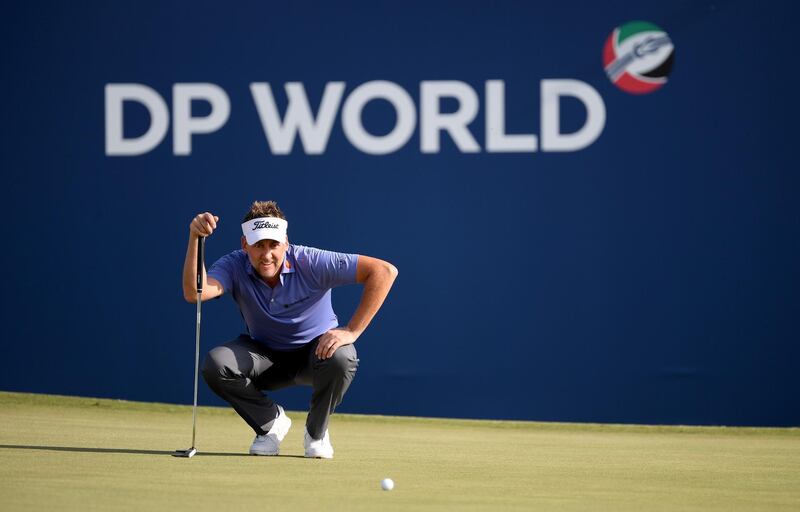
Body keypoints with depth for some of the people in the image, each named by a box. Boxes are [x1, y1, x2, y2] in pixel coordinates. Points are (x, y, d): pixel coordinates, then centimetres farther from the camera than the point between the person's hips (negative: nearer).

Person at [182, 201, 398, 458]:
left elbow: (385, 271, -29)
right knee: (215, 363, -28)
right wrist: (194, 239, -52)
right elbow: (194, 293, -39)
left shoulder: (311, 263, -27)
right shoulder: (235, 266, -20)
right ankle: (271, 422, 1)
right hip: (265, 355, 2)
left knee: (341, 359, -38)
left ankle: (316, 431, -6)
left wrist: (351, 331, -31)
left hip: (317, 349, -2)